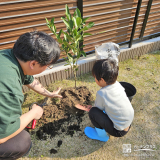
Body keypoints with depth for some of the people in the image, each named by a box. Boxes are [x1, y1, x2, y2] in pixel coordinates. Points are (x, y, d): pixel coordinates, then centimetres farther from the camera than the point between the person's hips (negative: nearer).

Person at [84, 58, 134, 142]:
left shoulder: (101, 93, -27)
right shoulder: (117, 84, -8)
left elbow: (98, 109, -8)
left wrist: (91, 109, 12)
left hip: (119, 131, -7)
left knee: (93, 112, -12)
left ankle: (101, 135, 10)